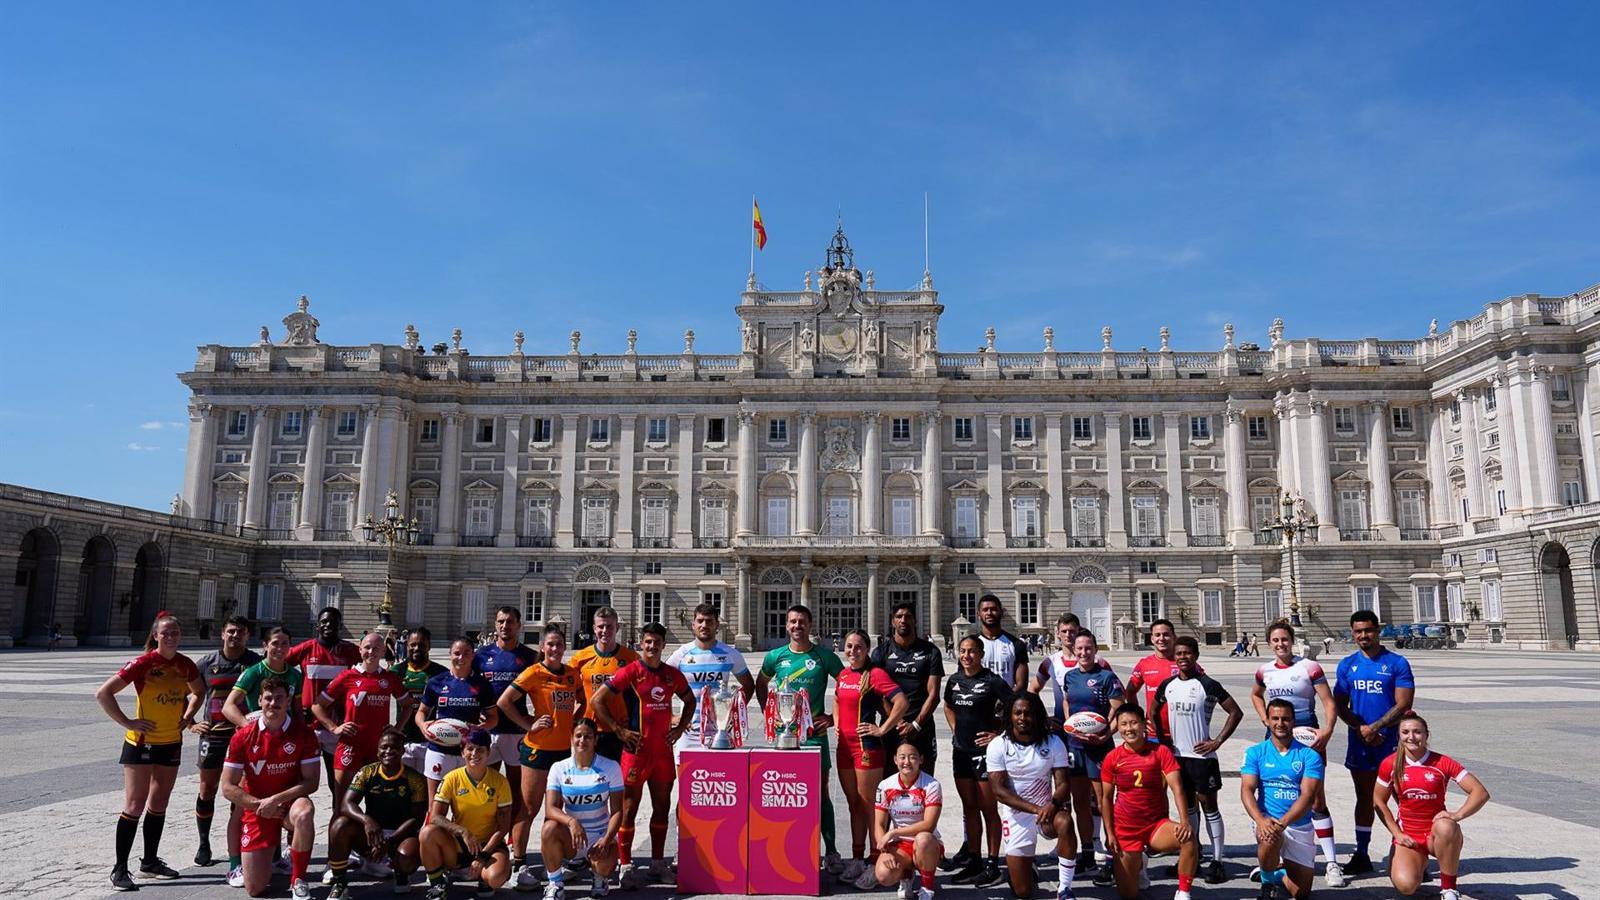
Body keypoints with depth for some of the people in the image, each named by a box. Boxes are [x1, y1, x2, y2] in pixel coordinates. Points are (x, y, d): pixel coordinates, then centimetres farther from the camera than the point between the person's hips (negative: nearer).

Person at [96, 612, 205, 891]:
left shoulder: (186, 664, 1)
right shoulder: (143, 663, -15)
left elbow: (198, 691, 20)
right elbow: (103, 693, -17)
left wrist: (188, 716, 6)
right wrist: (127, 722, -17)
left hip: (171, 743, 5)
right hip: (141, 742, -5)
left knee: (158, 805, 13)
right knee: (135, 805, -4)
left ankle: (150, 861, 25)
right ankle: (120, 869, 6)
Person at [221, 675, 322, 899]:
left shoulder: (303, 733, -9)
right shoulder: (243, 736, -7)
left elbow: (311, 781, -10)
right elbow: (228, 788, -4)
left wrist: (276, 799, -20)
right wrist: (259, 805, -15)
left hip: (290, 802, -1)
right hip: (256, 809, 1)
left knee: (304, 813, -40)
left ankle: (298, 880, -18)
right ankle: (268, 856, 33)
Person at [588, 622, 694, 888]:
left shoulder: (673, 674, 7)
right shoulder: (630, 672, -8)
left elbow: (690, 700, 23)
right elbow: (596, 700, -9)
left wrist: (680, 728, 9)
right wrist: (619, 730, -10)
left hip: (663, 750, 5)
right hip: (636, 749, -5)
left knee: (662, 807, 11)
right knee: (629, 809, 1)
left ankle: (657, 864, 23)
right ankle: (626, 867, 9)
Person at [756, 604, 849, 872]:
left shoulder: (824, 656, 0)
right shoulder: (776, 656, 5)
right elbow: (760, 685, 21)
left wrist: (832, 717, -1)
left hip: (814, 733, -2)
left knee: (821, 794, 0)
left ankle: (831, 852, 6)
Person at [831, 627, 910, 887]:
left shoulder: (875, 674, -12)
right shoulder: (842, 674, 9)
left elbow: (901, 702, -21)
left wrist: (882, 729, -17)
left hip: (867, 746, -7)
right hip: (844, 745, 7)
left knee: (869, 805, -2)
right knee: (854, 805, 14)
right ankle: (857, 860, 24)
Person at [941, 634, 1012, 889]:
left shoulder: (992, 681, -11)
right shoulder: (954, 680, 7)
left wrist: (998, 734, -12)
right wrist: (956, 730, 11)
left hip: (984, 750, -6)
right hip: (961, 750, 6)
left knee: (988, 808, 1)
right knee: (969, 807, 14)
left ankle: (993, 865, 10)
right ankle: (974, 860, 23)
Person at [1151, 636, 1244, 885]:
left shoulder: (1208, 685, -10)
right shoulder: (1167, 685, 5)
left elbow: (1236, 713, -8)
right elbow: (1153, 712, 19)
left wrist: (1217, 741, -11)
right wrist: (1161, 738, 9)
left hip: (1202, 755, -5)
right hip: (1177, 754, 5)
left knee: (1209, 806, 0)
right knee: (1188, 806, 14)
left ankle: (1217, 861, 5)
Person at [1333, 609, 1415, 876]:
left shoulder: (1397, 663, -4)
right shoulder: (1347, 665, 6)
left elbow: (1403, 705, -10)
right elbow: (1340, 706, 5)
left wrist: (1375, 728, -17)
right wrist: (1360, 728, -12)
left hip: (1391, 741, -4)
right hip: (1359, 742, 4)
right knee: (1364, 797, 12)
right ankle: (1361, 855, 20)